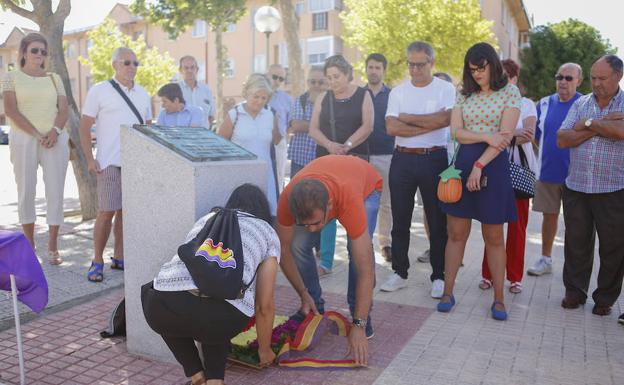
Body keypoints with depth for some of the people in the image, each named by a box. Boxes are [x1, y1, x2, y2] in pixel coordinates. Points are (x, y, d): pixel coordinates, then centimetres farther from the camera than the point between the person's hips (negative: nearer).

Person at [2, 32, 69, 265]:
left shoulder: (54, 78, 15)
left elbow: (63, 109, 6)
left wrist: (55, 131, -13)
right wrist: (37, 135, -14)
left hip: (55, 140, 2)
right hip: (23, 140, -1)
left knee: (55, 192, -4)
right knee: (26, 192, 2)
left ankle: (53, 248, 3)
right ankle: (29, 245, 14)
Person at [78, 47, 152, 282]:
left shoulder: (143, 95, 15)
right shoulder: (99, 91, 1)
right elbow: (84, 127, 1)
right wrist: (89, 159, -8)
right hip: (110, 162, -4)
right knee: (107, 212, -6)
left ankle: (119, 257, 18)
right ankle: (97, 261, 7)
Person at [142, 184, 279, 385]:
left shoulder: (206, 219, 34)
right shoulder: (268, 233, 25)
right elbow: (265, 305, 23)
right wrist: (264, 348, 43)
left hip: (168, 307, 1)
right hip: (226, 316, -1)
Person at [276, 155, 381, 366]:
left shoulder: (349, 200, -47)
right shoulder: (288, 199, -38)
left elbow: (366, 270, -43)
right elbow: (284, 249, -20)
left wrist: (359, 326, -43)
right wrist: (304, 295, -19)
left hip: (367, 185, -3)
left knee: (358, 248, -26)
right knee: (298, 245, -15)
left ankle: (361, 316, -5)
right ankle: (314, 308, 7)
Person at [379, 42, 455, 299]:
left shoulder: (445, 89, 2)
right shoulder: (398, 91, 8)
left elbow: (445, 119, -17)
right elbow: (392, 128, -6)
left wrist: (407, 118, -9)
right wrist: (429, 124, -11)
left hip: (434, 159, -2)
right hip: (402, 159, 3)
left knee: (437, 221, 4)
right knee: (400, 220, 8)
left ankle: (438, 276, 17)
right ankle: (400, 273, 22)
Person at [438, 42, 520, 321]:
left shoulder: (510, 92, 1)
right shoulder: (465, 96, 10)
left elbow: (505, 136, -9)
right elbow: (457, 132, 0)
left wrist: (480, 165, -16)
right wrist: (487, 136, -14)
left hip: (493, 165, -3)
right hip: (463, 163, 3)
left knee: (494, 237, 5)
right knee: (456, 233, 5)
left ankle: (499, 299, 17)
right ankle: (448, 292, 15)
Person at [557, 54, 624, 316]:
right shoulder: (580, 104, 9)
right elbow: (562, 140, -3)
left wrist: (589, 123, -9)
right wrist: (602, 125, -11)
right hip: (576, 188, 3)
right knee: (576, 243, 10)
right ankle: (575, 292, 25)